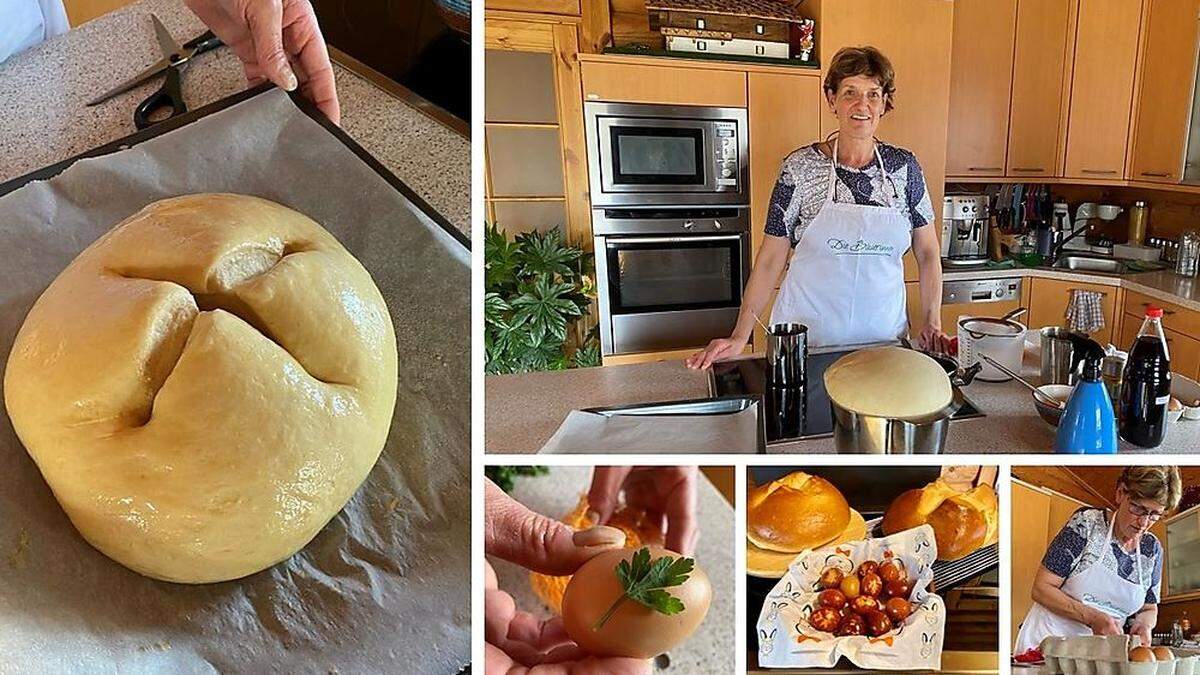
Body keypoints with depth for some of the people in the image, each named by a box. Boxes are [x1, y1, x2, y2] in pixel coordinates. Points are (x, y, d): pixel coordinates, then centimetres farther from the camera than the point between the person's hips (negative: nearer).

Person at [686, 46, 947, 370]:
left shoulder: (904, 167, 1)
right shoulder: (800, 167, -6)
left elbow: (928, 253, 9)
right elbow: (771, 257, -5)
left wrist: (931, 324, -1)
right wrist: (740, 336, -11)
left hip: (883, 336, 2)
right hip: (805, 337, -2)